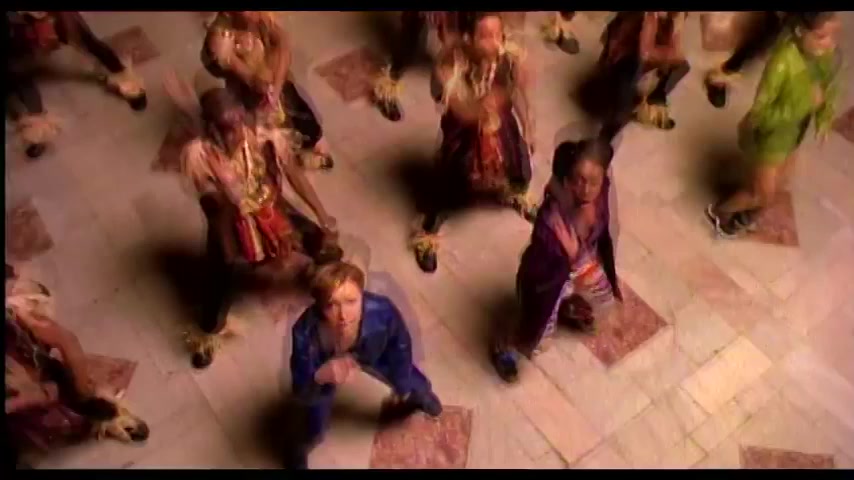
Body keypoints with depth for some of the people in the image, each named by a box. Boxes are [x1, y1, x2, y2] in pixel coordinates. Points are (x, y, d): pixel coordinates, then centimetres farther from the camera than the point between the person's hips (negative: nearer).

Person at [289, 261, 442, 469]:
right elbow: (301, 394, -36)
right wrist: (321, 377, -59)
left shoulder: (383, 312, -43)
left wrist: (402, 388, -1)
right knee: (314, 432, 8)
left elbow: (400, 346, -18)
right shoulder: (306, 332, -45)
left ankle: (420, 396, 64)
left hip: (373, 354, 2)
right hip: (325, 364, -2)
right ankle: (299, 452, 48)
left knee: (417, 389, 23)